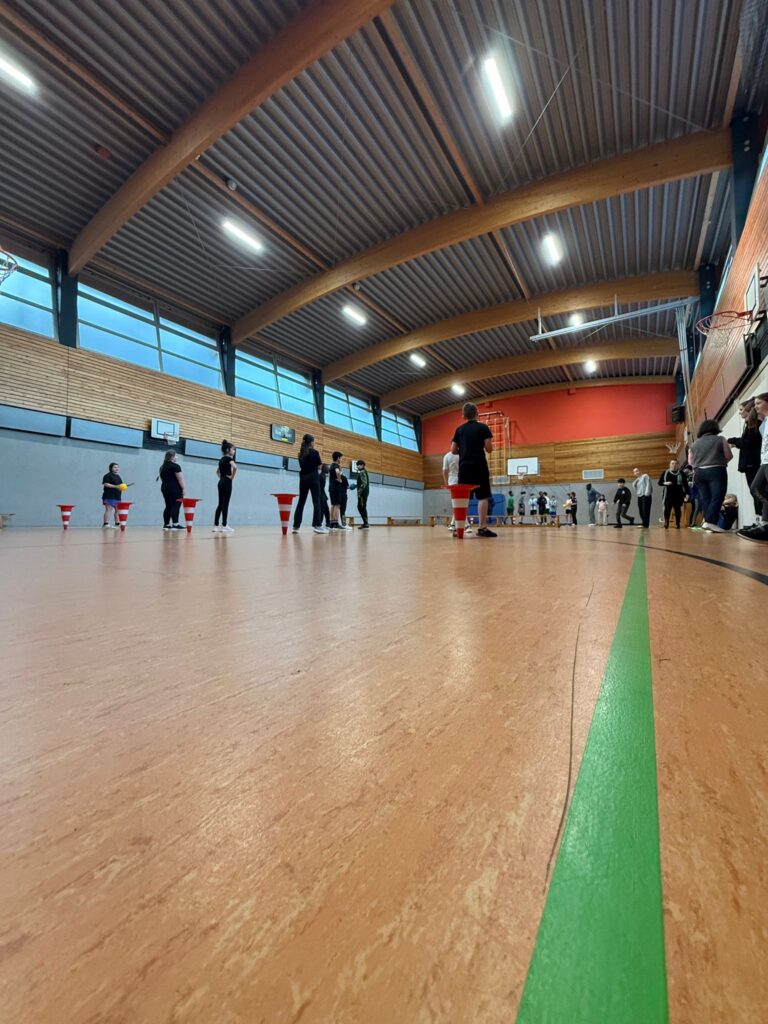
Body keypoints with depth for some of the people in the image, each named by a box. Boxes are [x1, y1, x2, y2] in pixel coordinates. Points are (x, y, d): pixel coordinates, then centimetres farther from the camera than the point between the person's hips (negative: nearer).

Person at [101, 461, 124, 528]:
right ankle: (106, 524, -18)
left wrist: (122, 487, 7)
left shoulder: (118, 476, 22)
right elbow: (105, 484, -17)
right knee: (108, 510, -15)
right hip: (109, 496, -9)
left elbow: (120, 485, 30)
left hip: (117, 496, 9)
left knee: (117, 510, 10)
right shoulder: (107, 475, -5)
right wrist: (115, 486, -24)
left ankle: (117, 524, 17)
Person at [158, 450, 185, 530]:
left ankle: (166, 524, 9)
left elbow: (161, 479, 20)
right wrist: (183, 488, -12)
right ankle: (175, 524, -14)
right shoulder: (175, 466, -10)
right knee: (175, 506, -9)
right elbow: (180, 478, -15)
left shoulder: (162, 467, 15)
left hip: (164, 488, 8)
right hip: (175, 489, -8)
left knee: (168, 506, 10)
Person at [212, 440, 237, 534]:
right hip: (227, 482, -9)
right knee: (225, 504, -7)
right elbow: (235, 467, -29)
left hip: (221, 482, 9)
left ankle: (216, 526, 9)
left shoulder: (221, 459, 17)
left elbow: (217, 471, 29)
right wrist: (232, 477, -17)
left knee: (220, 504, 9)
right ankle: (224, 526, -5)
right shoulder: (229, 458, -9)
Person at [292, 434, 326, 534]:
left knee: (301, 502, 8)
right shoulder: (315, 452, -5)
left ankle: (296, 526, 8)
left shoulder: (301, 453, 11)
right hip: (313, 478, -6)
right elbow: (319, 466, 0)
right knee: (316, 501, -6)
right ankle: (317, 525, -14)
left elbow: (302, 466, 13)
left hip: (303, 478, 6)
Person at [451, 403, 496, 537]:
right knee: (482, 497, -4)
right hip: (479, 466, -4)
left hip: (464, 466, 4)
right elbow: (489, 449, -4)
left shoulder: (459, 429, 12)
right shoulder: (483, 427, 0)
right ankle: (482, 528, -10)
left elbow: (453, 450, 10)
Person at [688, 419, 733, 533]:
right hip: (716, 471, -5)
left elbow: (690, 461, 14)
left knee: (705, 498, 8)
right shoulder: (720, 439, 0)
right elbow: (729, 456, 2)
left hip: (699, 473, 5)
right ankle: (710, 521, -20)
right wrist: (720, 461, 20)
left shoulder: (695, 443, 11)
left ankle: (707, 521, 6)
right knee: (717, 497, -9)